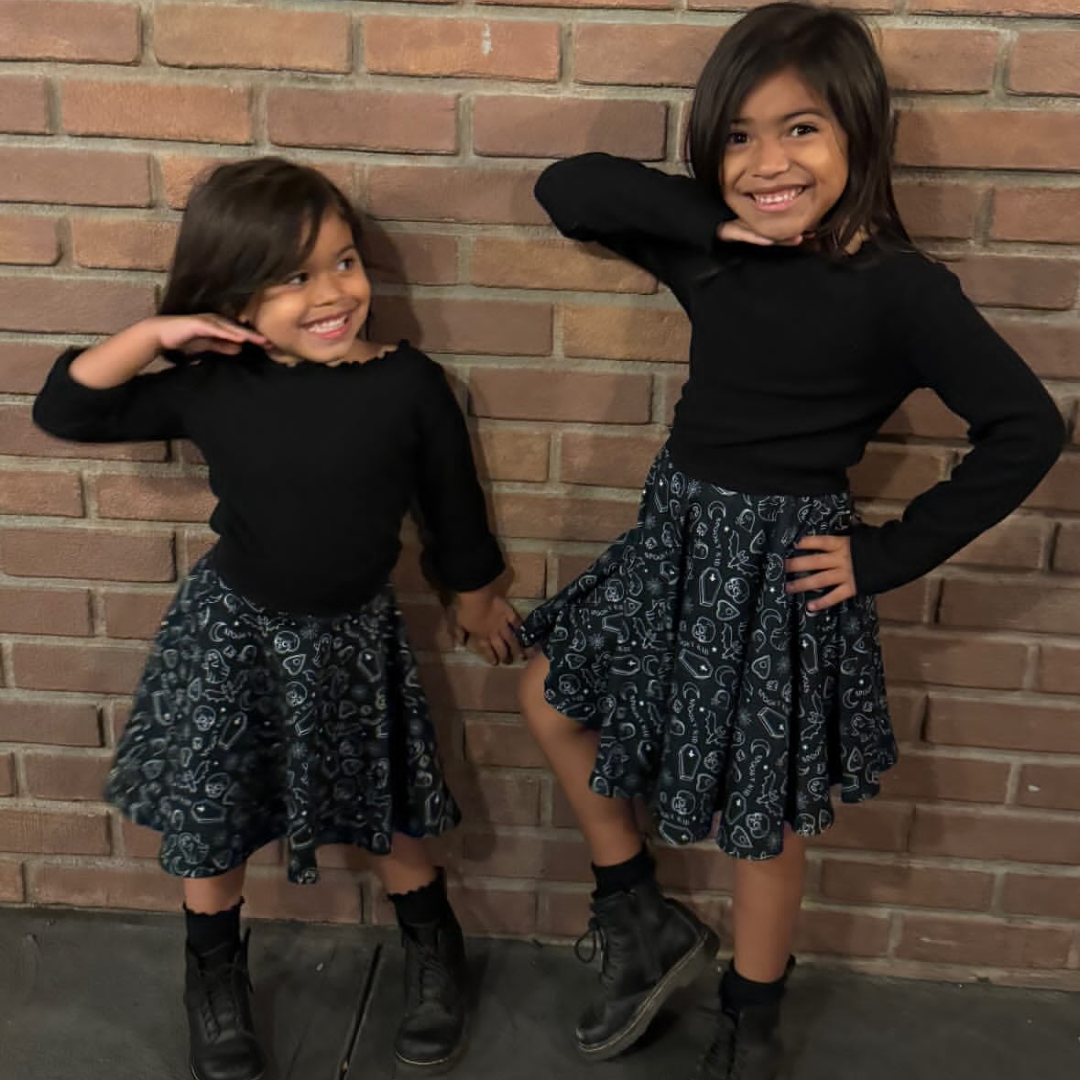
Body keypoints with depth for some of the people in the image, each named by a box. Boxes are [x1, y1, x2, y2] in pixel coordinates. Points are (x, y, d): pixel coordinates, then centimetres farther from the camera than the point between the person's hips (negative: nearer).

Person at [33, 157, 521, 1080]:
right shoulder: (211, 388, -13)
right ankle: (216, 970, 40)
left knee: (387, 809, 13)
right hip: (230, 630, 1)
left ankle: (433, 949, 42)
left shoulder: (409, 385, -15)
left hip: (354, 636, 0)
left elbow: (452, 502, -1)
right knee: (207, 813, 12)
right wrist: (154, 335, -20)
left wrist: (476, 598, 11)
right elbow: (63, 411, -7)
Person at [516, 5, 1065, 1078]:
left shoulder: (898, 289, -16)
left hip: (784, 565, -6)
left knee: (766, 812, 9)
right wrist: (712, 218, -12)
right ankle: (647, 927, 33)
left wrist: (888, 554, -15)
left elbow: (1026, 429, -15)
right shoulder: (711, 254, -2)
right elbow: (565, 185, 1)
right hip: (676, 535, 6)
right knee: (552, 697, 16)